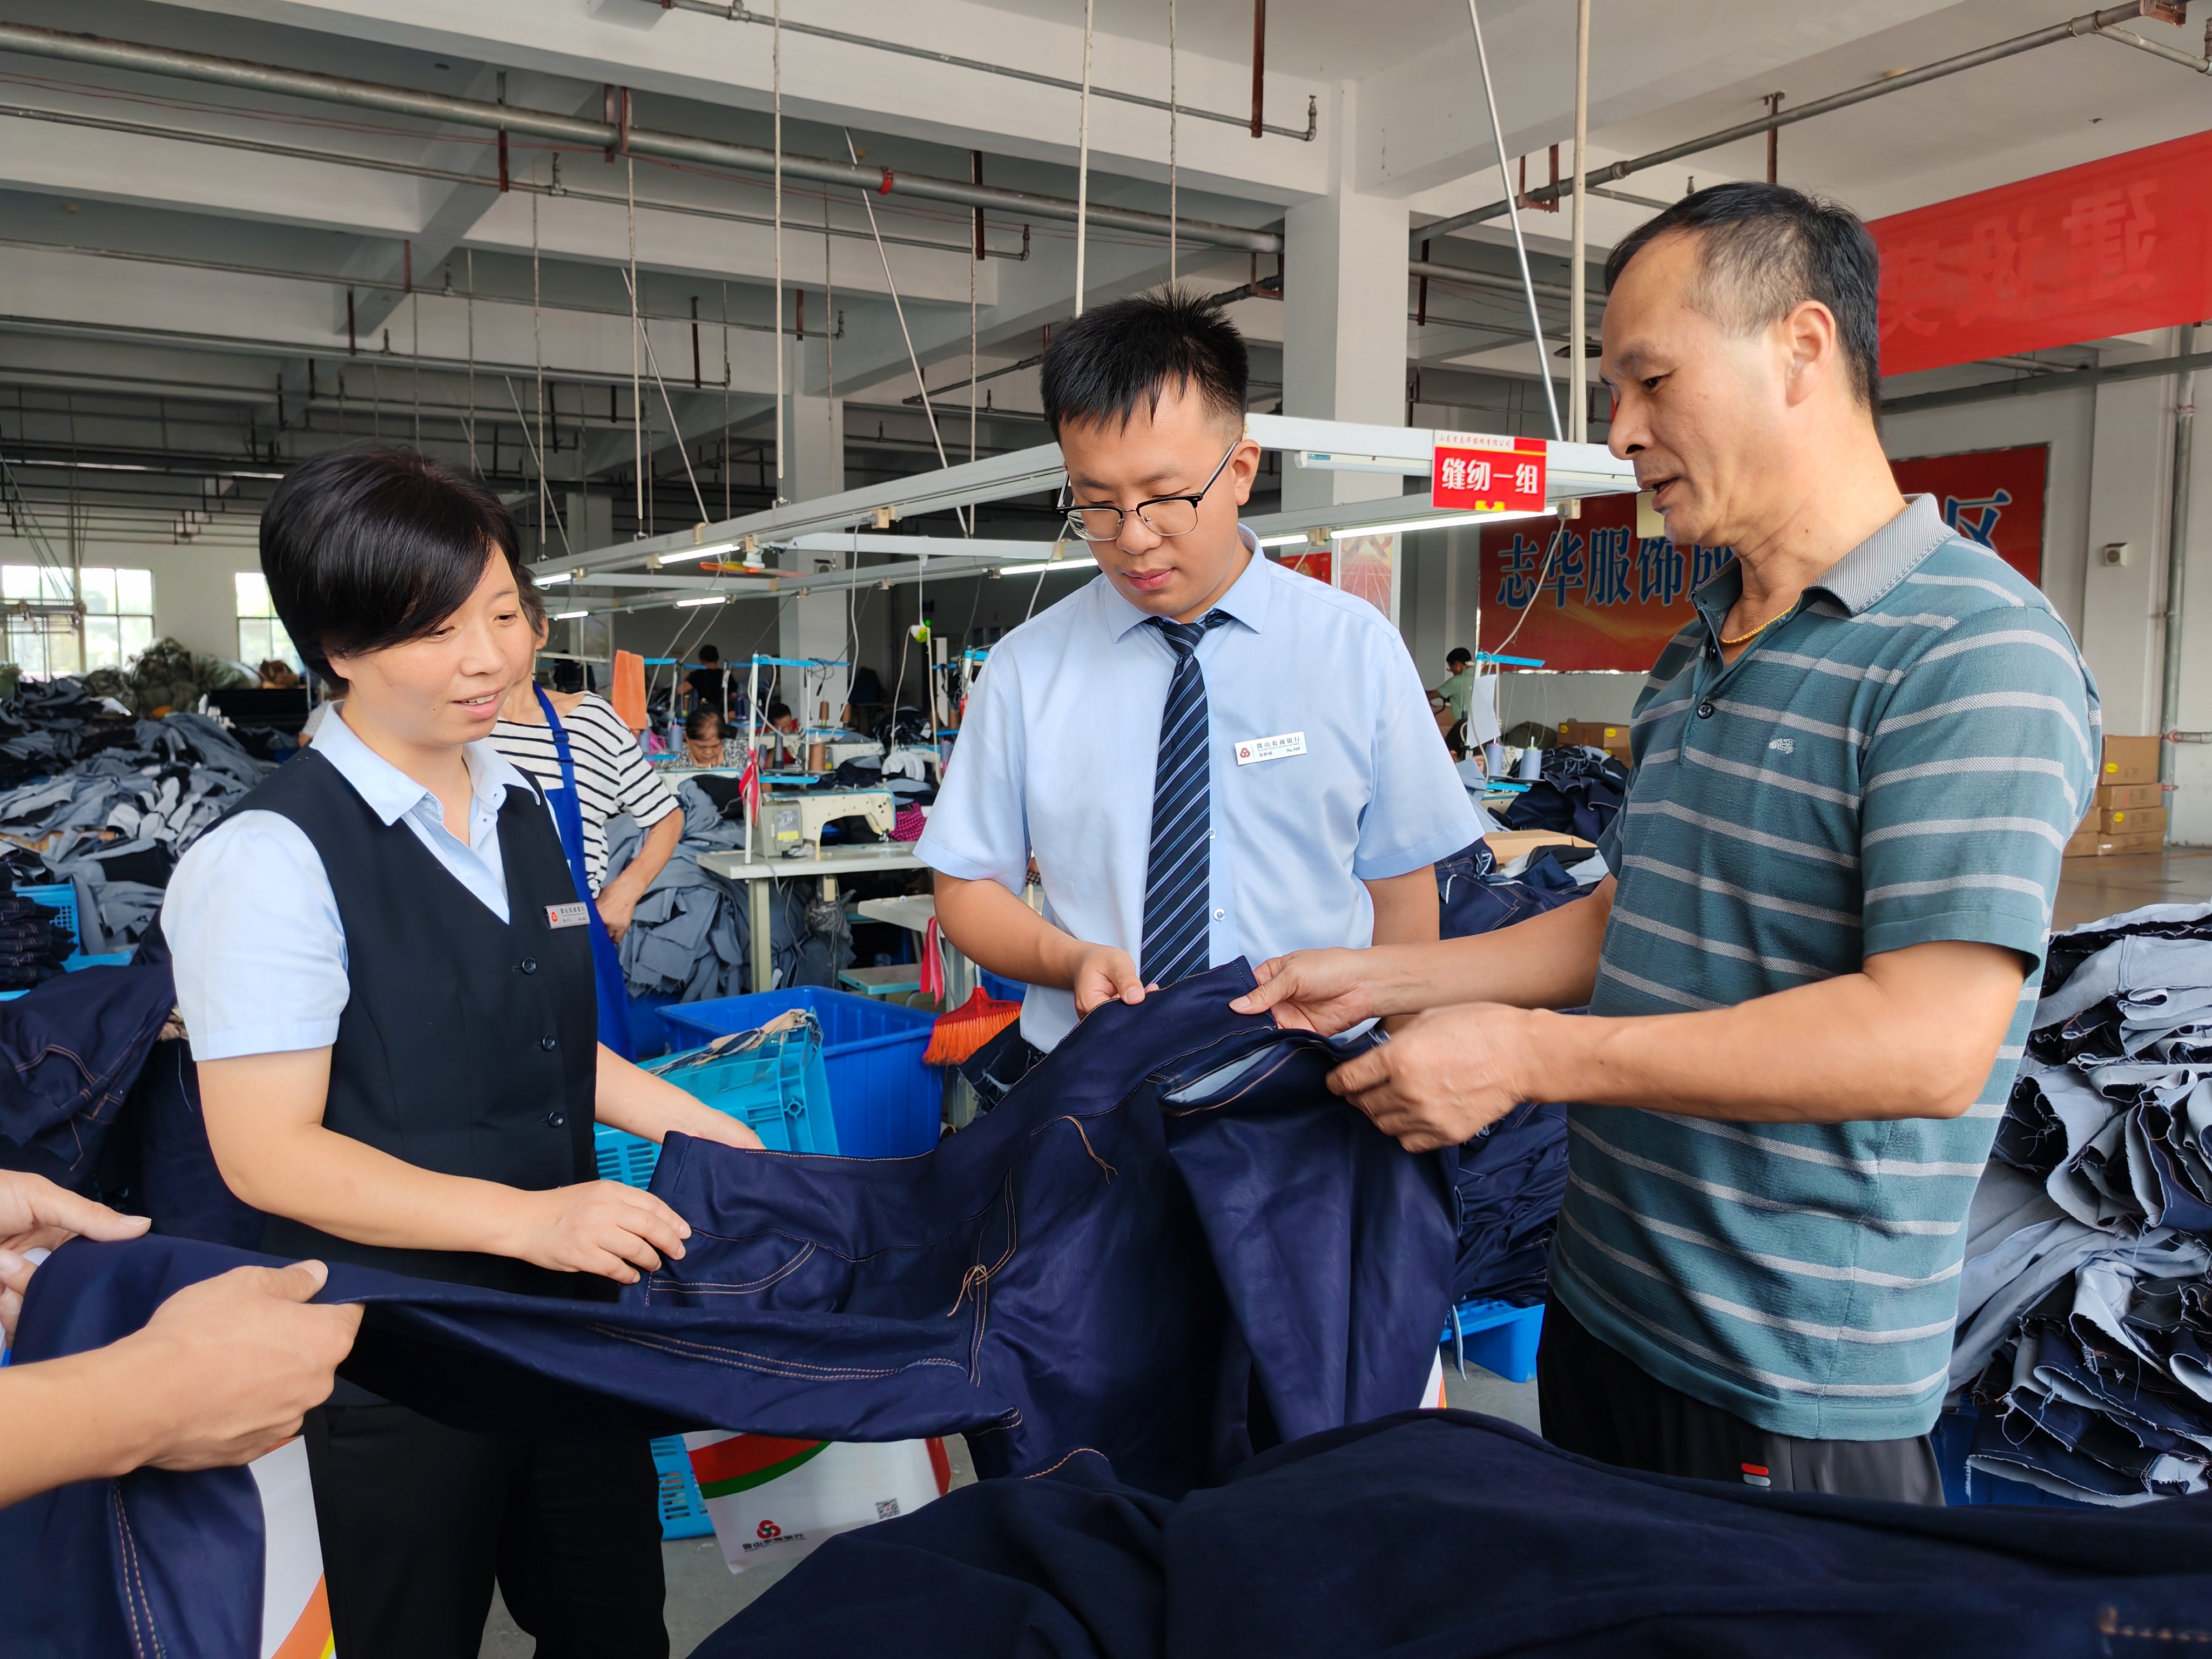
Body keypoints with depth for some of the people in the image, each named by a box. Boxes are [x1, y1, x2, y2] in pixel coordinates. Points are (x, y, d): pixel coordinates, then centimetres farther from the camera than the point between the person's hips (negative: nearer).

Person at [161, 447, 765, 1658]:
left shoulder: (523, 812, 6)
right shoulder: (273, 858, -18)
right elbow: (266, 1151, -20)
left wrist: (683, 1121, 4)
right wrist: (527, 1217, -26)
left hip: (569, 1309, 7)